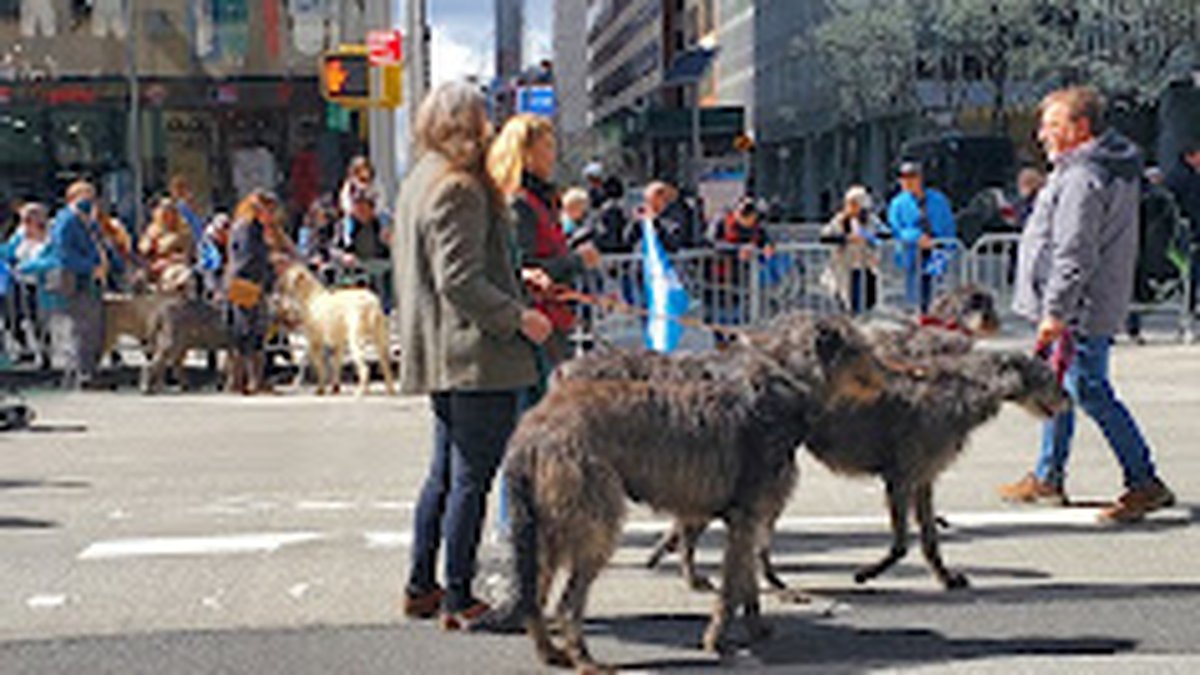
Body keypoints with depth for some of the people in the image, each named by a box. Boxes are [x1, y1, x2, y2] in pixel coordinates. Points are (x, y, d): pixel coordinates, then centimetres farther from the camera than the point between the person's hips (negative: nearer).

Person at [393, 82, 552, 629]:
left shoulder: (419, 182, 17)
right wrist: (518, 316, -15)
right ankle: (458, 598, 2)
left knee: (445, 472, 17)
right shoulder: (458, 189, -16)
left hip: (444, 356, 11)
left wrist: (516, 282, 25)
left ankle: (421, 586, 25)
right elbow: (458, 280, -22)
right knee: (471, 478, -4)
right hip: (477, 355, -11)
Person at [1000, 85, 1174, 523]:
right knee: (1059, 386, 17)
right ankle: (1048, 478, 27)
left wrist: (1055, 312, -22)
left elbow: (1075, 255, -25)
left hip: (1081, 308, -11)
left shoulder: (1082, 177, -20)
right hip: (1081, 307, 11)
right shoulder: (1114, 168, 15)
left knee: (1090, 391, -7)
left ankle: (1145, 484, -1)